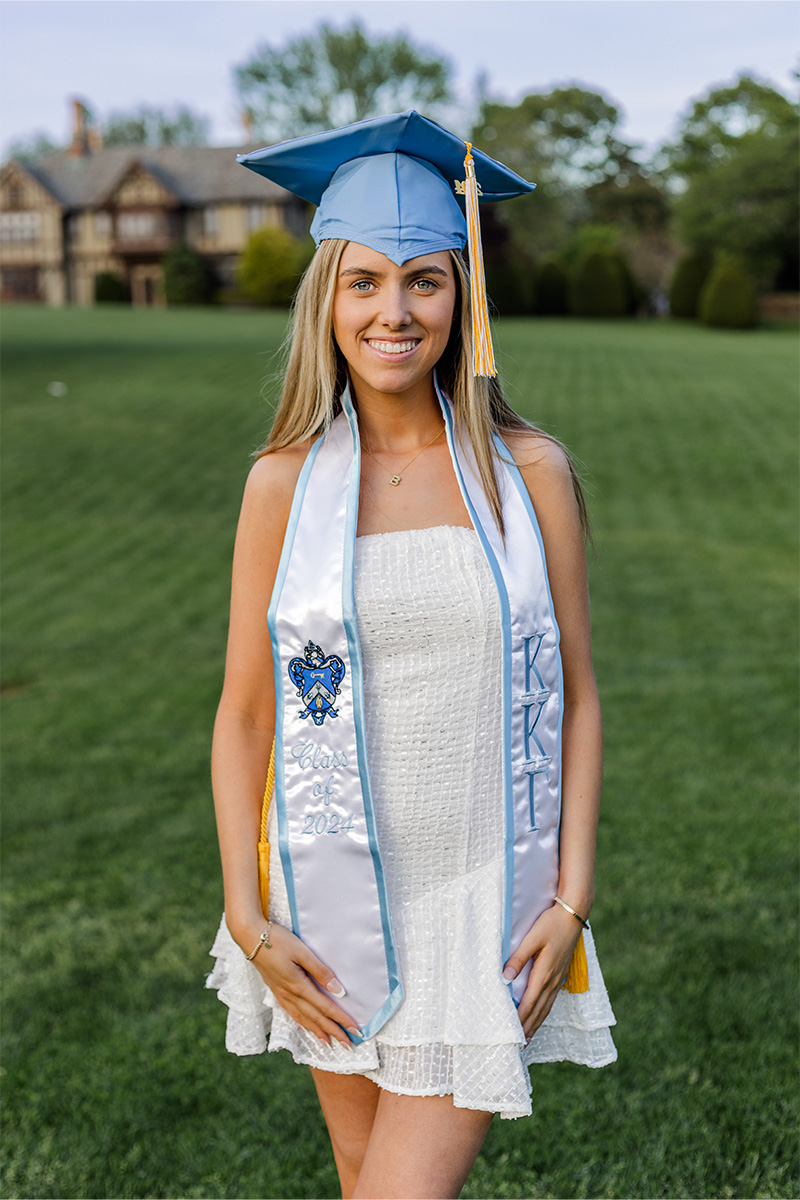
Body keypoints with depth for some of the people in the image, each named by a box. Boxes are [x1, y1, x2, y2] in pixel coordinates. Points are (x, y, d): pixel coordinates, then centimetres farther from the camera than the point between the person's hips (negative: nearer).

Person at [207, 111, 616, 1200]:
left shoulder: (530, 472, -5)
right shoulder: (285, 484, -4)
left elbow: (577, 698, 0)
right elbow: (243, 715, -1)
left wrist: (572, 901, -7)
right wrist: (247, 918, -8)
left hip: (488, 904, -1)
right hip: (334, 901, 1)